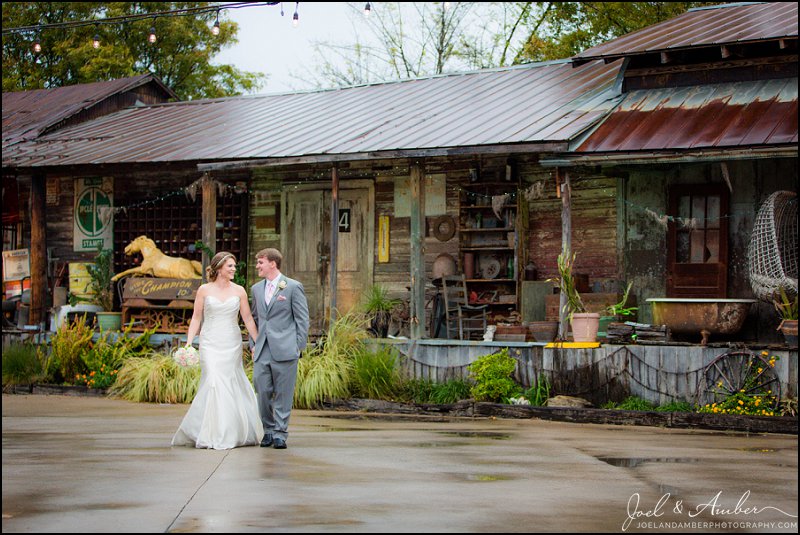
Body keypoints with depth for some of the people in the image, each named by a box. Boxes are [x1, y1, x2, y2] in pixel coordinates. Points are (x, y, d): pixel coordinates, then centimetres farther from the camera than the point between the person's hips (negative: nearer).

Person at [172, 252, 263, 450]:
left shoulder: (239, 291, 5)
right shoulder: (204, 290, 2)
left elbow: (248, 320, 7)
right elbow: (196, 318, 5)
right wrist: (188, 343, -3)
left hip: (232, 344, 2)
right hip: (210, 343, -2)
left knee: (231, 386, 2)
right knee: (214, 383, -13)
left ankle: (233, 433, 13)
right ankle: (213, 435, -6)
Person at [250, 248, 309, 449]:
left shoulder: (293, 287, -1)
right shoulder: (256, 289, 15)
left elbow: (302, 319, -1)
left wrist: (299, 346, -6)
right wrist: (253, 345, 15)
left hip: (284, 350, -5)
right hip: (262, 351, 5)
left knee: (283, 393, 0)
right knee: (262, 392, 1)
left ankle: (280, 433, 6)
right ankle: (268, 430, 15)